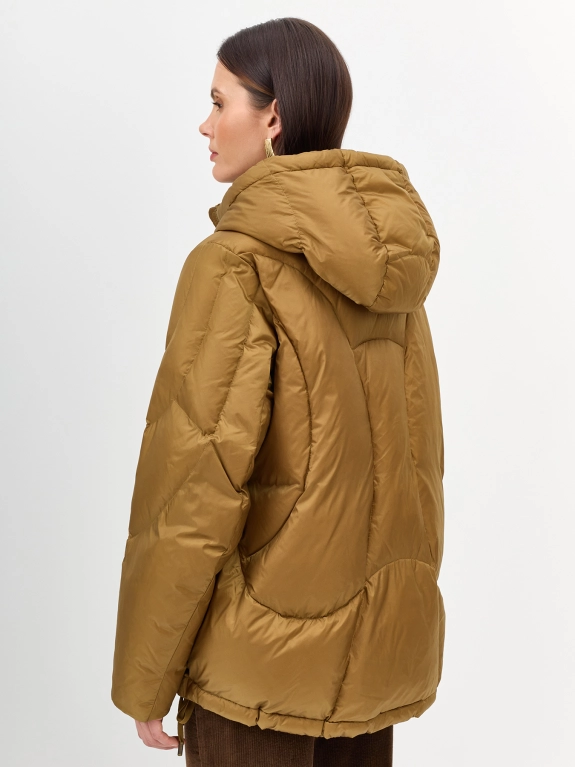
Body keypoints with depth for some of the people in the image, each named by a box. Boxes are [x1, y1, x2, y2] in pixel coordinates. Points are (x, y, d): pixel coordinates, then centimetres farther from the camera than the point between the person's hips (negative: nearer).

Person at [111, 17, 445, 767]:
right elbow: (414, 454, 8)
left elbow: (197, 485, -18)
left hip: (264, 649, -6)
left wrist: (145, 676, -8)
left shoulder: (237, 265, -17)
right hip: (381, 641, 7)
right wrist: (391, 615, 18)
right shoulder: (388, 266, 3)